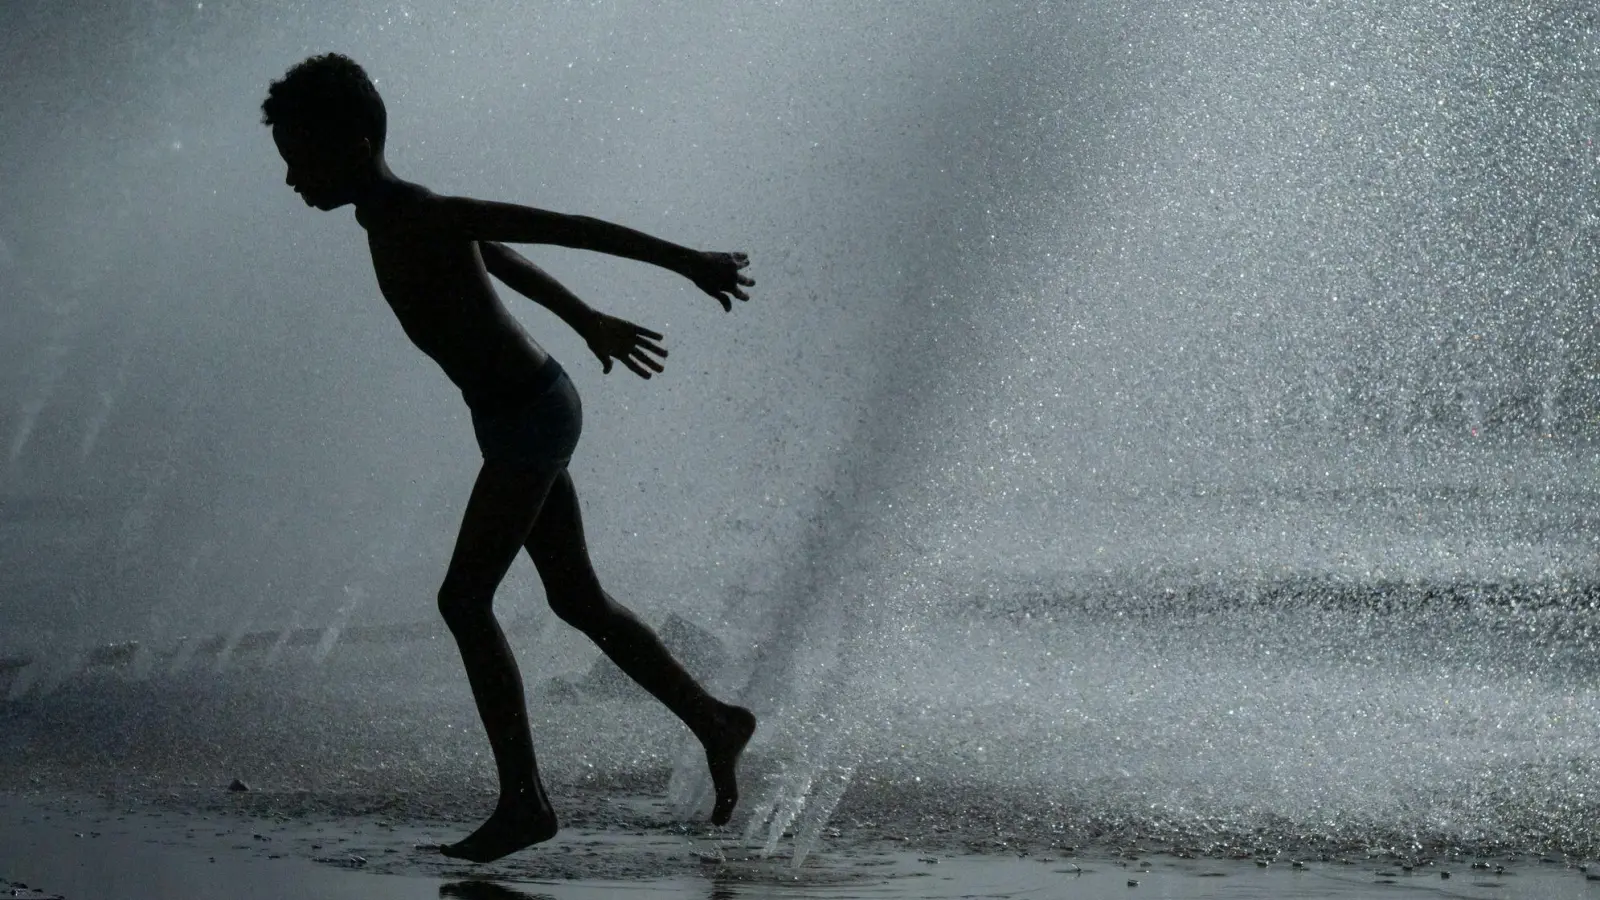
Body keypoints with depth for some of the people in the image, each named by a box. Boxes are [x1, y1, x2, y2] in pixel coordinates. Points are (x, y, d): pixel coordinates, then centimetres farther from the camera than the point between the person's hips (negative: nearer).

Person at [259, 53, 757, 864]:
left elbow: (571, 226, -20)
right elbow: (502, 259, 23)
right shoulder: (395, 218, 7)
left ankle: (523, 801, -5)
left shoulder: (423, 218, -21)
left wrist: (687, 263, -17)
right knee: (579, 602, 15)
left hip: (530, 420, -10)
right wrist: (588, 321, 34)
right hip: (531, 413, 10)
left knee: (464, 600, -9)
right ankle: (715, 723, 26)